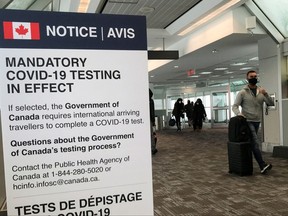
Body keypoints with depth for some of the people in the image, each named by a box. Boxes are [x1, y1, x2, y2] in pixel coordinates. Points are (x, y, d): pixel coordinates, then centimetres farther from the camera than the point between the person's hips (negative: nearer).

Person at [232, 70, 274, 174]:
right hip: (247, 121, -6)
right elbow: (234, 106, -8)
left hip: (257, 121, 6)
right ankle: (263, 165, -19)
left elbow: (271, 103, 1)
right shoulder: (242, 92, -4)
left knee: (252, 143, 12)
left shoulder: (261, 91, 9)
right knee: (255, 143, -15)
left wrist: (266, 94, -17)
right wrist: (239, 113, -29)